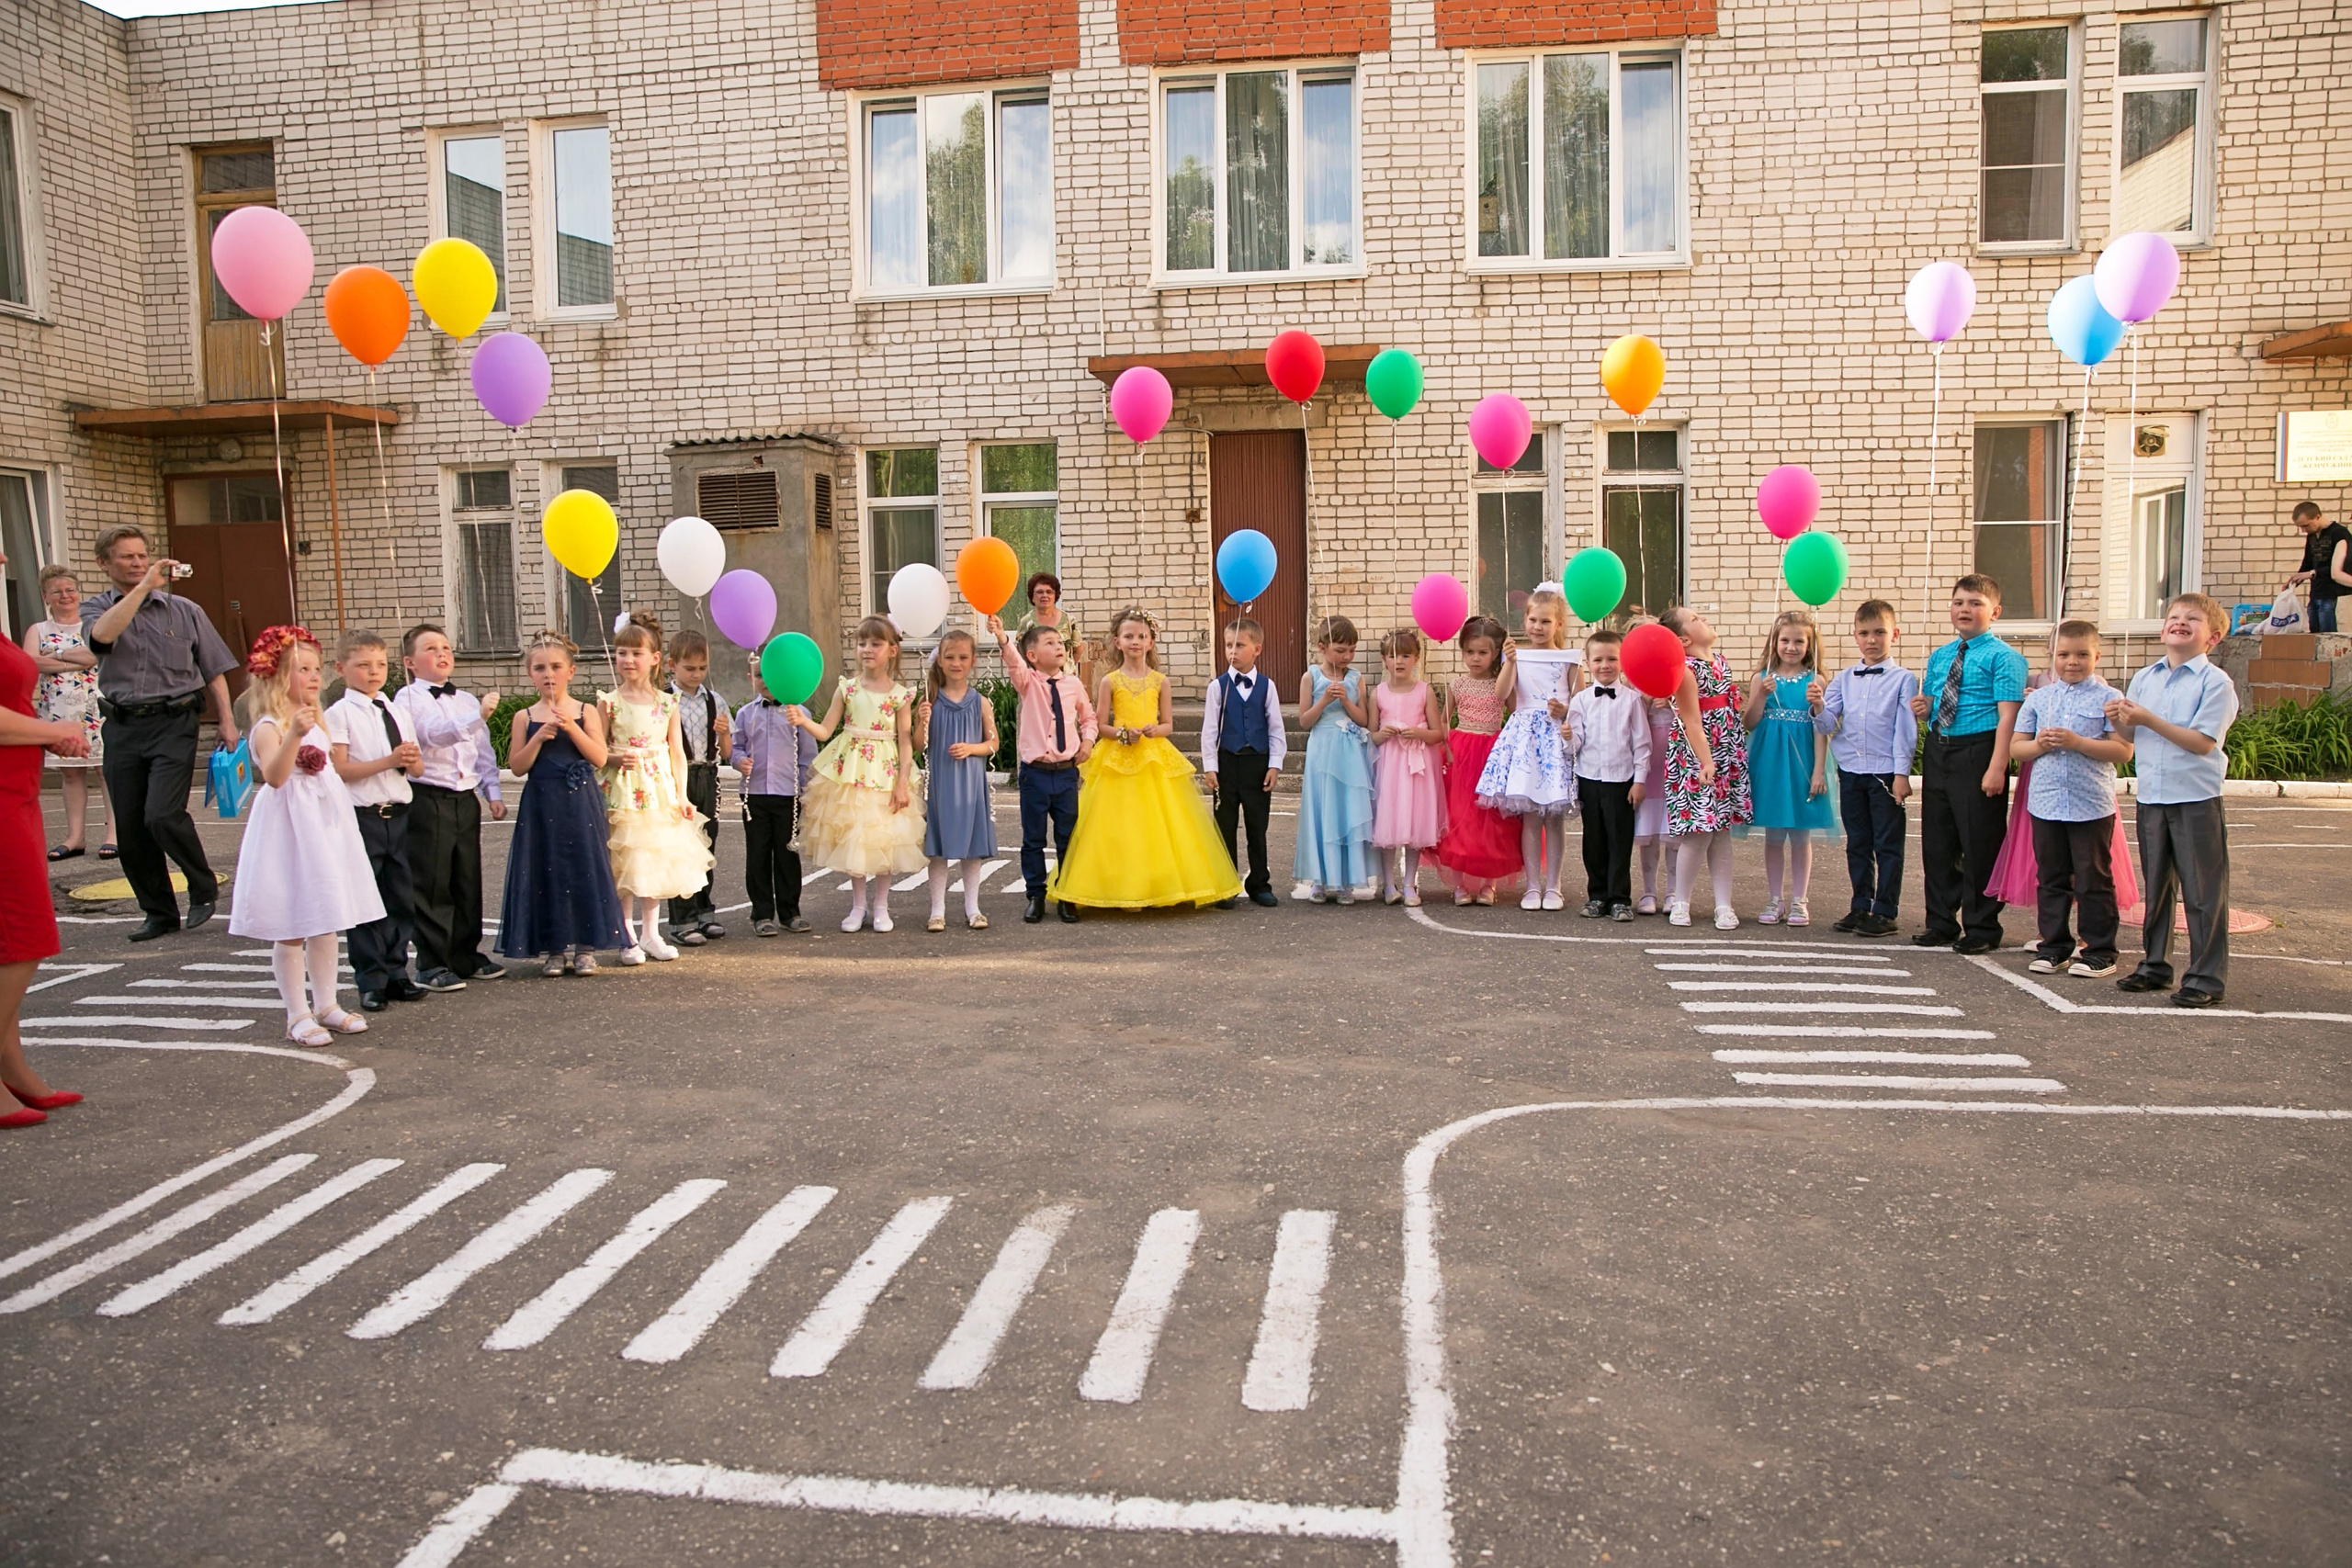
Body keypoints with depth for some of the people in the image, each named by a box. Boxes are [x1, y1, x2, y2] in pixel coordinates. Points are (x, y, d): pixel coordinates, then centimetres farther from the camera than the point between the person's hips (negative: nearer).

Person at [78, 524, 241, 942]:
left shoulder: (183, 610, 8)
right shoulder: (95, 609, 9)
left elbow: (214, 669, 9)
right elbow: (103, 634, -17)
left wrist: (226, 720, 1)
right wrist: (145, 586, -18)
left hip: (173, 723, -3)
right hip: (122, 727, 3)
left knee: (162, 815, -17)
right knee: (129, 828, 4)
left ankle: (203, 888, 6)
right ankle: (159, 912, 17)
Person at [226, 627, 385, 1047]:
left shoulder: (317, 720, 13)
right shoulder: (269, 727, -13)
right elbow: (274, 775, -32)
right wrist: (293, 735, -41)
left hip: (326, 823, 8)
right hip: (289, 827, -8)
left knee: (325, 924, 14)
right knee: (290, 929, 0)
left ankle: (326, 1004, 24)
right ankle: (298, 1015, 8)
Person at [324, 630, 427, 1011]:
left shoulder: (397, 712, 13)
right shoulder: (340, 714, -4)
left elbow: (417, 769, 15)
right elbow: (340, 770, -13)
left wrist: (412, 760, -7)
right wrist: (388, 761, -20)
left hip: (398, 814, 6)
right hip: (362, 817, -5)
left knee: (401, 899, 10)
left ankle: (395, 974, 20)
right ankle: (371, 982, 10)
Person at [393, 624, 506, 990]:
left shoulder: (468, 701, 15)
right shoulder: (408, 699, -5)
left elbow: (484, 752, 19)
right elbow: (434, 733, -24)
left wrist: (493, 792, 11)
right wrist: (477, 716, -35)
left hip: (465, 800, 6)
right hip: (427, 800, -6)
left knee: (468, 882, 11)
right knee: (431, 886, -1)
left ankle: (466, 957, 23)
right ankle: (432, 965, 7)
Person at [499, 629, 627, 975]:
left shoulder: (586, 712, 3)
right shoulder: (525, 718, 5)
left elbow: (600, 758, -6)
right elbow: (518, 766, 0)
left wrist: (572, 728, -16)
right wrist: (539, 737, -13)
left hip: (580, 804, -1)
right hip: (542, 805, 1)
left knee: (584, 871, 0)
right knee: (547, 873, 3)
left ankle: (584, 947, 9)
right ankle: (552, 949, 12)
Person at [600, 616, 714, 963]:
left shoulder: (667, 703, 4)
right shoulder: (609, 702, -2)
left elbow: (677, 752, 6)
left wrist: (682, 796, 2)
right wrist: (617, 757, -19)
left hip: (659, 790, 2)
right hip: (623, 791, -2)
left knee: (657, 861, 8)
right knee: (624, 864, -1)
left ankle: (650, 933, 21)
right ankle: (628, 937, 11)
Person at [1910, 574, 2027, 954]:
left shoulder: (2003, 657, -6)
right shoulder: (1939, 657, 15)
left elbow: (2007, 717, -14)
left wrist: (1996, 769, -21)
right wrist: (1923, 709, 0)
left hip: (1977, 752, -7)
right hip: (1938, 752, 7)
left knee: (1979, 844, 0)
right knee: (1936, 841, 12)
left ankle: (1981, 928, 13)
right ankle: (1941, 923, 25)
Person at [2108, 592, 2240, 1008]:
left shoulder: (2215, 682, -9)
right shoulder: (2144, 679, 9)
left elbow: (2202, 742, -18)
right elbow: (2129, 739, 13)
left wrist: (2149, 720, -21)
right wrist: (2120, 721, -8)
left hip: (2196, 801, -6)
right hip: (2151, 798, 6)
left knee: (2202, 892, 1)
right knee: (2155, 887, 15)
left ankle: (2206, 977, 10)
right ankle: (2155, 965, 27)